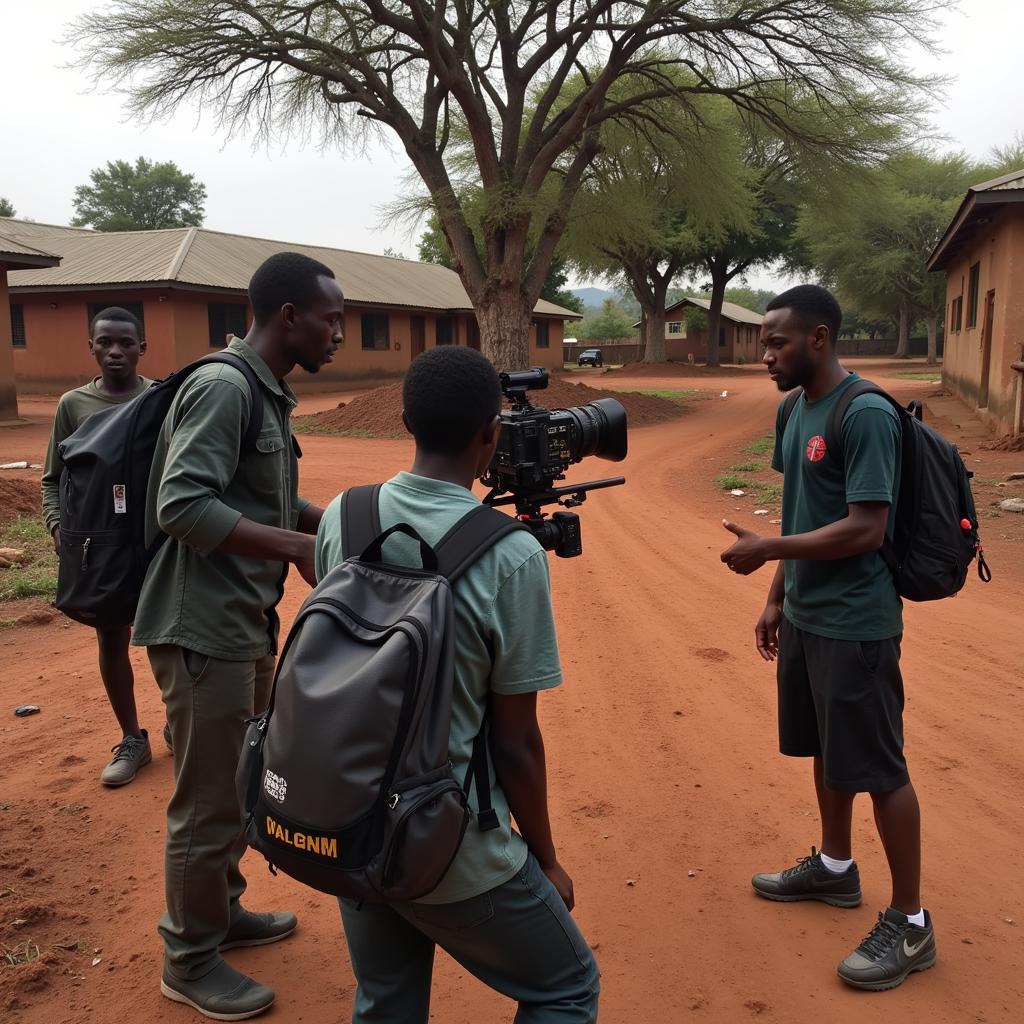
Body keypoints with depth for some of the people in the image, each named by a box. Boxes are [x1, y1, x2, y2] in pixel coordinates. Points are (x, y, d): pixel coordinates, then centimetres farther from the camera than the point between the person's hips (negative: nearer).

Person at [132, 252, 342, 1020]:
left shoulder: (268, 394, 11)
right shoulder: (223, 387, -19)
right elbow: (184, 506, -27)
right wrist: (302, 546, -28)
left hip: (247, 624, 10)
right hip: (205, 630, -10)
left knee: (245, 784, 22)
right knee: (209, 802, 4)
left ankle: (223, 913, 41)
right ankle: (190, 962, 23)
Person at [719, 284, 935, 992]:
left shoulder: (867, 415, -19)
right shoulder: (794, 412, 8)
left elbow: (865, 529, -23)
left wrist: (766, 550, -21)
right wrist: (777, 598, 13)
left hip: (855, 626, -9)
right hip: (804, 617, 9)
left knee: (878, 768, 2)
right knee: (826, 751, 22)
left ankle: (911, 923, 18)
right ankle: (836, 868, 41)